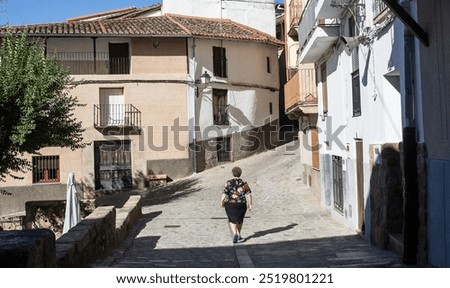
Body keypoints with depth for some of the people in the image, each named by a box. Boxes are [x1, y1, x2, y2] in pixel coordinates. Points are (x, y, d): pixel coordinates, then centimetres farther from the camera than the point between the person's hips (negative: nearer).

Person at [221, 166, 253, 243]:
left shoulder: (229, 183, -8)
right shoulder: (244, 183, -1)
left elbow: (224, 194, -9)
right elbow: (248, 195, -6)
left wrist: (222, 202, 5)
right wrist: (250, 204, 2)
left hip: (231, 204, -2)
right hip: (241, 205, 2)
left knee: (232, 220, 6)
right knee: (240, 220, 20)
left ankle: (235, 234, -15)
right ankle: (238, 235, 29)